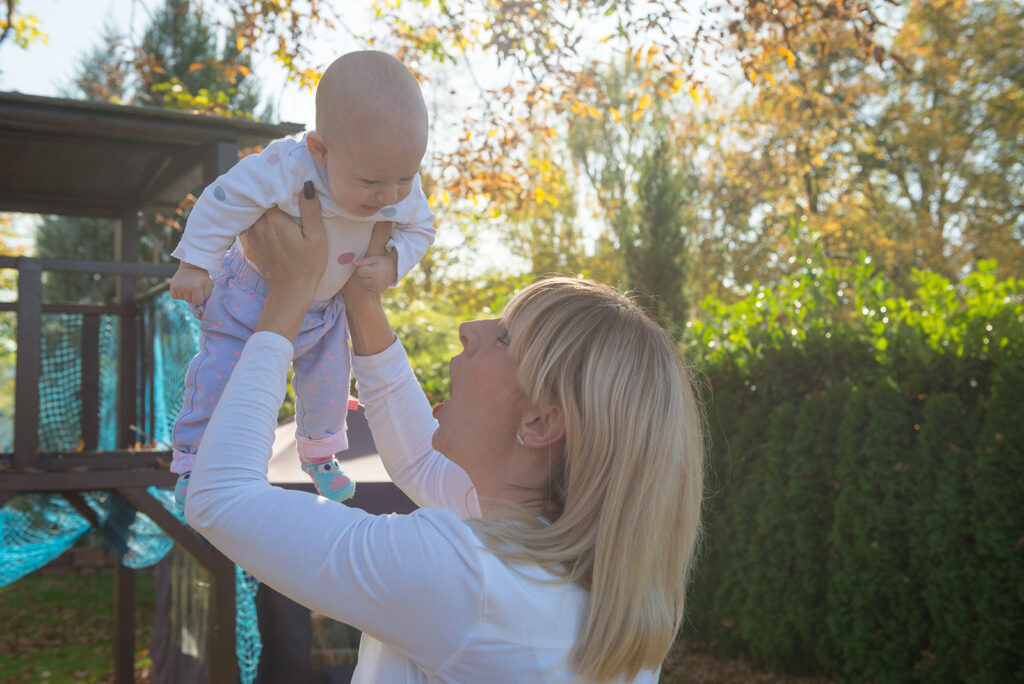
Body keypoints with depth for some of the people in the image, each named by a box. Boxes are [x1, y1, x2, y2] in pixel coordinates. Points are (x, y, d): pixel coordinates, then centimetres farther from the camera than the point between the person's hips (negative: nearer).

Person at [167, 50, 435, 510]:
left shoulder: (403, 193, -23)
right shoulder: (283, 170, -39)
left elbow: (419, 229, -4)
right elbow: (223, 203, -27)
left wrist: (393, 263, -23)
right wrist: (195, 264, -21)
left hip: (324, 307, 4)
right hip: (251, 296, -4)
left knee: (327, 382, 15)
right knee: (220, 376, -6)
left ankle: (320, 453, 44)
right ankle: (193, 462, 18)